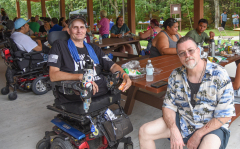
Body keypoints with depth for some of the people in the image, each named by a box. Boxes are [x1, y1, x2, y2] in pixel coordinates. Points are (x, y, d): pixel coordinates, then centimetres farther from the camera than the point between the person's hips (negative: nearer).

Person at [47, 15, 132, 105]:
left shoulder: (93, 48, 25)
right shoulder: (59, 45, 8)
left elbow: (112, 66, 23)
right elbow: (53, 76, -4)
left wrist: (125, 76, 1)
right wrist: (81, 76, -15)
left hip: (102, 91, 5)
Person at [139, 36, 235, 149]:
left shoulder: (219, 75, -15)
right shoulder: (176, 75, -3)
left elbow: (225, 115, -14)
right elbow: (168, 106, 0)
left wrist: (198, 135, -16)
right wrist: (174, 130, -18)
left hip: (212, 126, -3)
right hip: (182, 120, 4)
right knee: (144, 132, -10)